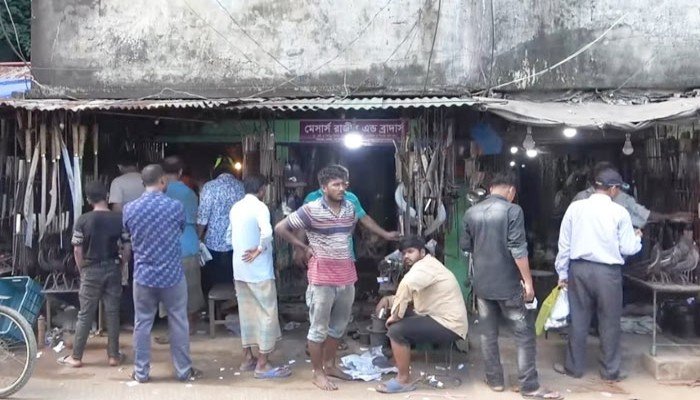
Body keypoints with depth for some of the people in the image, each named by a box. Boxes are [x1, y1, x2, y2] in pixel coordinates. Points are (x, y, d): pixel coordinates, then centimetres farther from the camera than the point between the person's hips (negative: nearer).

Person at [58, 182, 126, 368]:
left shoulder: (83, 220, -8)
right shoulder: (120, 219, -4)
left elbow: (77, 250, -6)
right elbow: (127, 247, -2)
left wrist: (82, 271, 8)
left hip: (91, 270, -1)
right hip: (113, 268, 1)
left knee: (85, 315, 6)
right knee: (112, 313, 8)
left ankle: (76, 357, 13)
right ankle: (113, 355, 13)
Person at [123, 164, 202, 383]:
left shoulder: (129, 209, -5)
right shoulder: (175, 206, -10)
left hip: (143, 276, 2)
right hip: (172, 275, -1)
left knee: (142, 323, 12)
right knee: (178, 323, 9)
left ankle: (141, 372, 20)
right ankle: (184, 371, 18)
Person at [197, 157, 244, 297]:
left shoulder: (210, 187, -8)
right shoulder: (242, 187, 2)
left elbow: (203, 217, -9)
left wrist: (198, 239, 2)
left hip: (214, 244, -3)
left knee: (210, 283, 11)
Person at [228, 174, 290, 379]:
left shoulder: (235, 207, 10)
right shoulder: (259, 207, -14)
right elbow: (267, 232, -31)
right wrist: (259, 250, -16)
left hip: (239, 268, 8)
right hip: (259, 270, -8)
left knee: (246, 313, 15)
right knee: (267, 313, -1)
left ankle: (247, 358, 22)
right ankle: (262, 365, 2)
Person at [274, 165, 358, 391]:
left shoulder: (350, 208, 4)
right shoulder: (311, 210, -14)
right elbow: (280, 228, -9)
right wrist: (304, 247, -6)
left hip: (346, 275, 6)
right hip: (322, 277, -6)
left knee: (339, 325, 17)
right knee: (319, 328, 4)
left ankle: (329, 365, 33)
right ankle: (318, 374, 15)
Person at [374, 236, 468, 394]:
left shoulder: (424, 265, -17)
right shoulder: (423, 267, 16)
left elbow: (407, 284, -38)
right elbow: (409, 295, 23)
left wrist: (396, 315, -27)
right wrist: (388, 299, 5)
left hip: (449, 325, -11)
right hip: (439, 318, 11)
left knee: (396, 330, -20)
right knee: (398, 320, 16)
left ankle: (404, 380, -9)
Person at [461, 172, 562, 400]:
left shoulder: (471, 213, 4)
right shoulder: (512, 210, -11)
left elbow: (465, 246, 13)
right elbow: (518, 249, -16)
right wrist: (528, 280, -11)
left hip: (482, 283, 5)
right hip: (507, 284, -5)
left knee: (488, 334, 13)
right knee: (524, 334, 3)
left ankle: (495, 380, 20)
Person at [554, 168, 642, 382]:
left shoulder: (575, 207, 0)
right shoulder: (619, 212, -7)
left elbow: (564, 243, 3)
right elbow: (628, 249, -4)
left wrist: (562, 272, 12)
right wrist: (637, 237, 19)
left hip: (579, 269, 2)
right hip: (608, 272, -2)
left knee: (579, 319, 11)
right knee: (609, 322, 10)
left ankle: (574, 367, 20)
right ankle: (610, 371, 19)